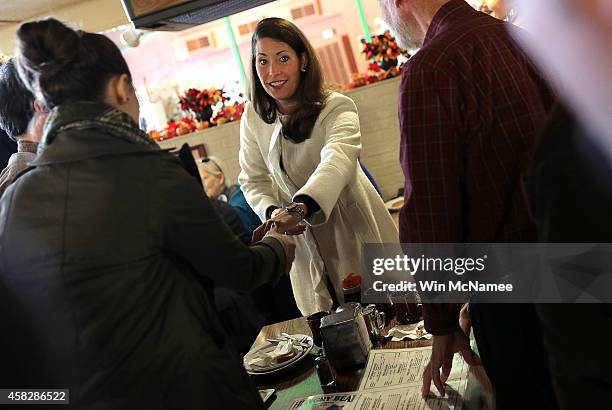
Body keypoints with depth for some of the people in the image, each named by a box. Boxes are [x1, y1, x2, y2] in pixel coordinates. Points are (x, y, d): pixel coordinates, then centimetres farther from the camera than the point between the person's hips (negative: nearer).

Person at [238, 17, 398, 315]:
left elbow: (338, 159, -38)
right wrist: (273, 212, -17)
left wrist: (298, 207, -57)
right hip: (305, 242, 4)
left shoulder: (337, 108, -18)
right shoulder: (253, 118, -1)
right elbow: (253, 180, 5)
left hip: (353, 235, -3)